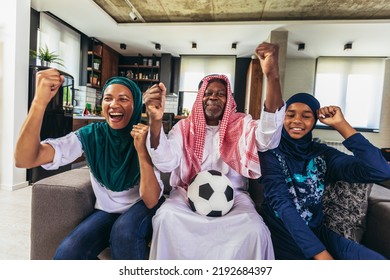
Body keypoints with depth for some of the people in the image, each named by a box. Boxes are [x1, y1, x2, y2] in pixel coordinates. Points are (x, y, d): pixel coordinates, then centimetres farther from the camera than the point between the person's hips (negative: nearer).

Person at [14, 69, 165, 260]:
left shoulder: (148, 138, -17)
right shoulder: (91, 135, -11)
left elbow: (151, 201, -23)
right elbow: (25, 160, -23)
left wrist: (141, 150, -34)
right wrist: (40, 101, -35)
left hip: (141, 208, -2)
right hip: (107, 211, 3)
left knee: (124, 231, -33)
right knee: (67, 253, -21)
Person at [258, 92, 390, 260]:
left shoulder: (323, 154, 2)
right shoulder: (270, 152, -8)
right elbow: (282, 204, -20)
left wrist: (341, 125, -14)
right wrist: (322, 255, -28)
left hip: (316, 231, 4)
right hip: (280, 231, -3)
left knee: (375, 259, -19)